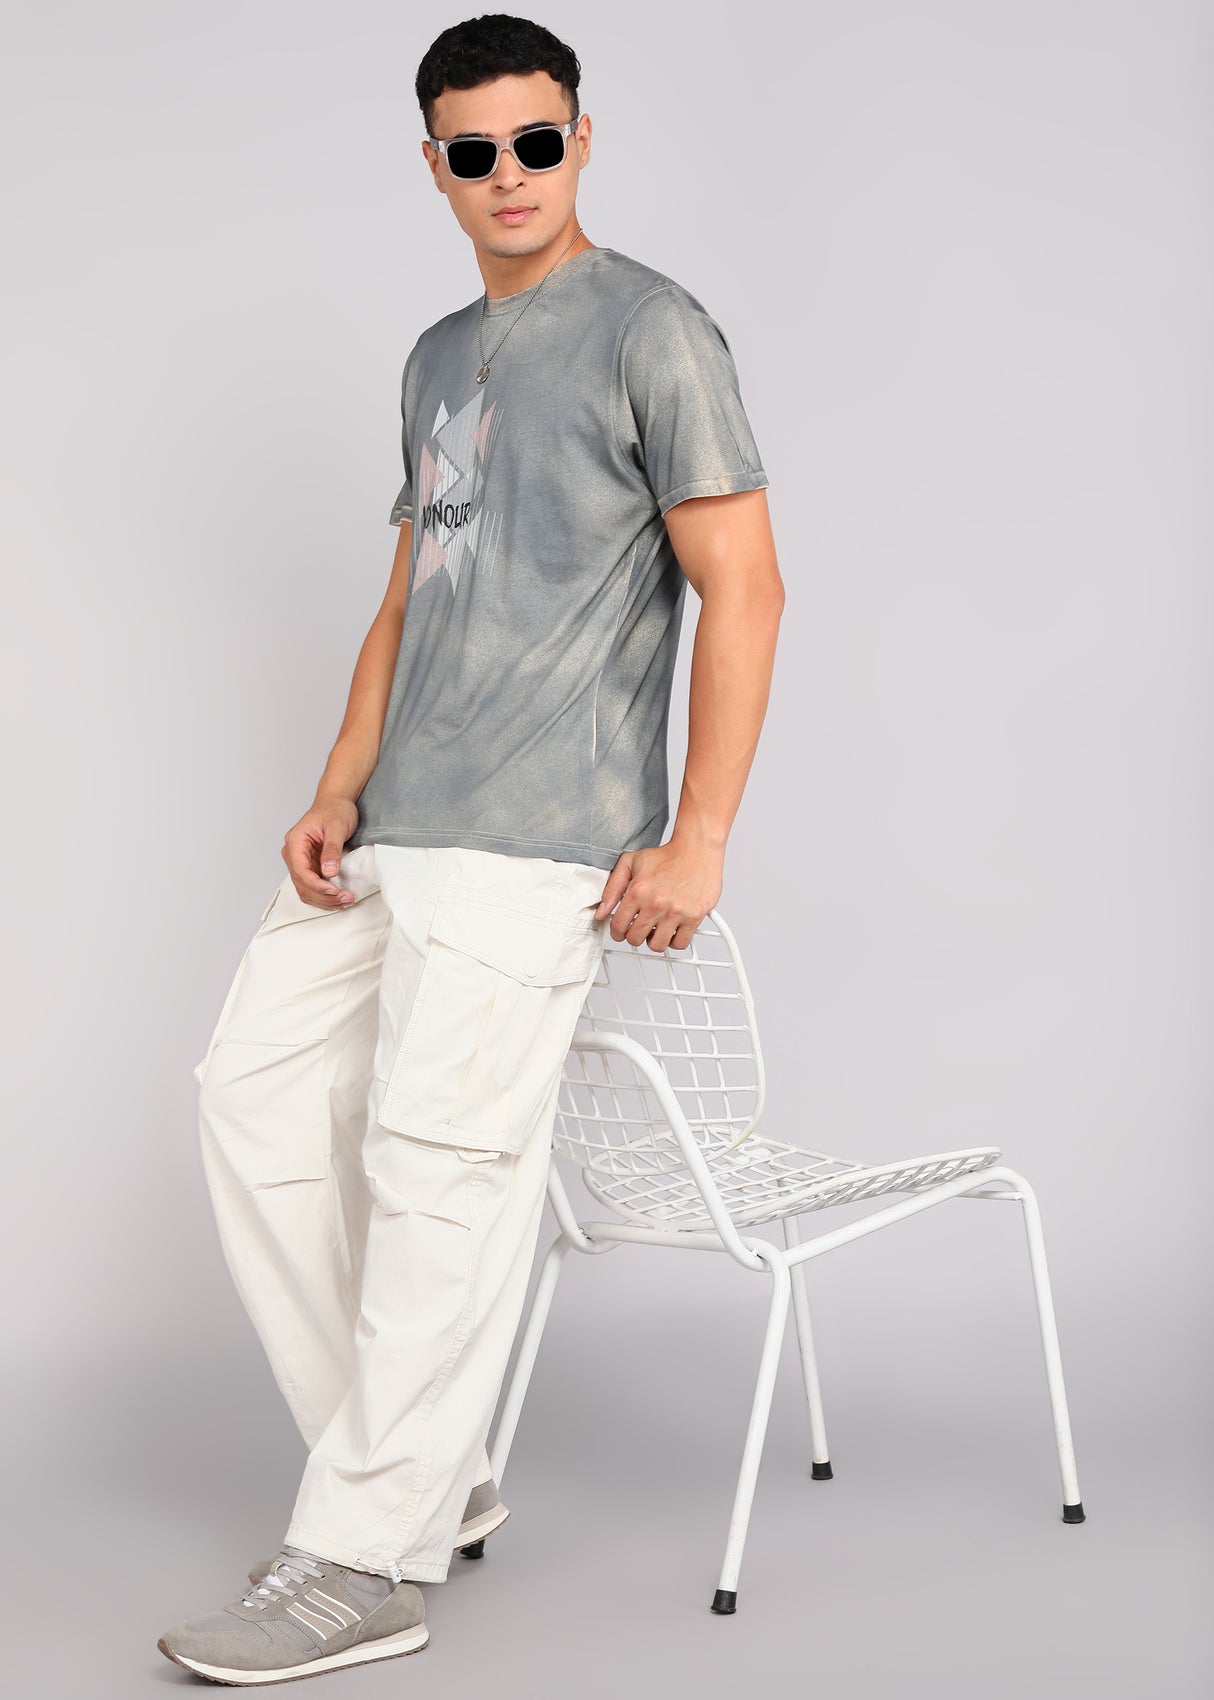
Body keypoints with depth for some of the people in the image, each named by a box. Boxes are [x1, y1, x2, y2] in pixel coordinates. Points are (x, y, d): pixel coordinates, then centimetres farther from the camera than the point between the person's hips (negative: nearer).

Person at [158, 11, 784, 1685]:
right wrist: (337, 793, 9)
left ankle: (366, 1565, 0)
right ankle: (436, 1477, 14)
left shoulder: (651, 328, -3)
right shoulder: (440, 356, 21)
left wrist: (699, 838, -14)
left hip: (528, 839, -9)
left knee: (436, 1156, -10)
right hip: (387, 832, 9)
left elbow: (743, 586, -8)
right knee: (256, 1091, 6)